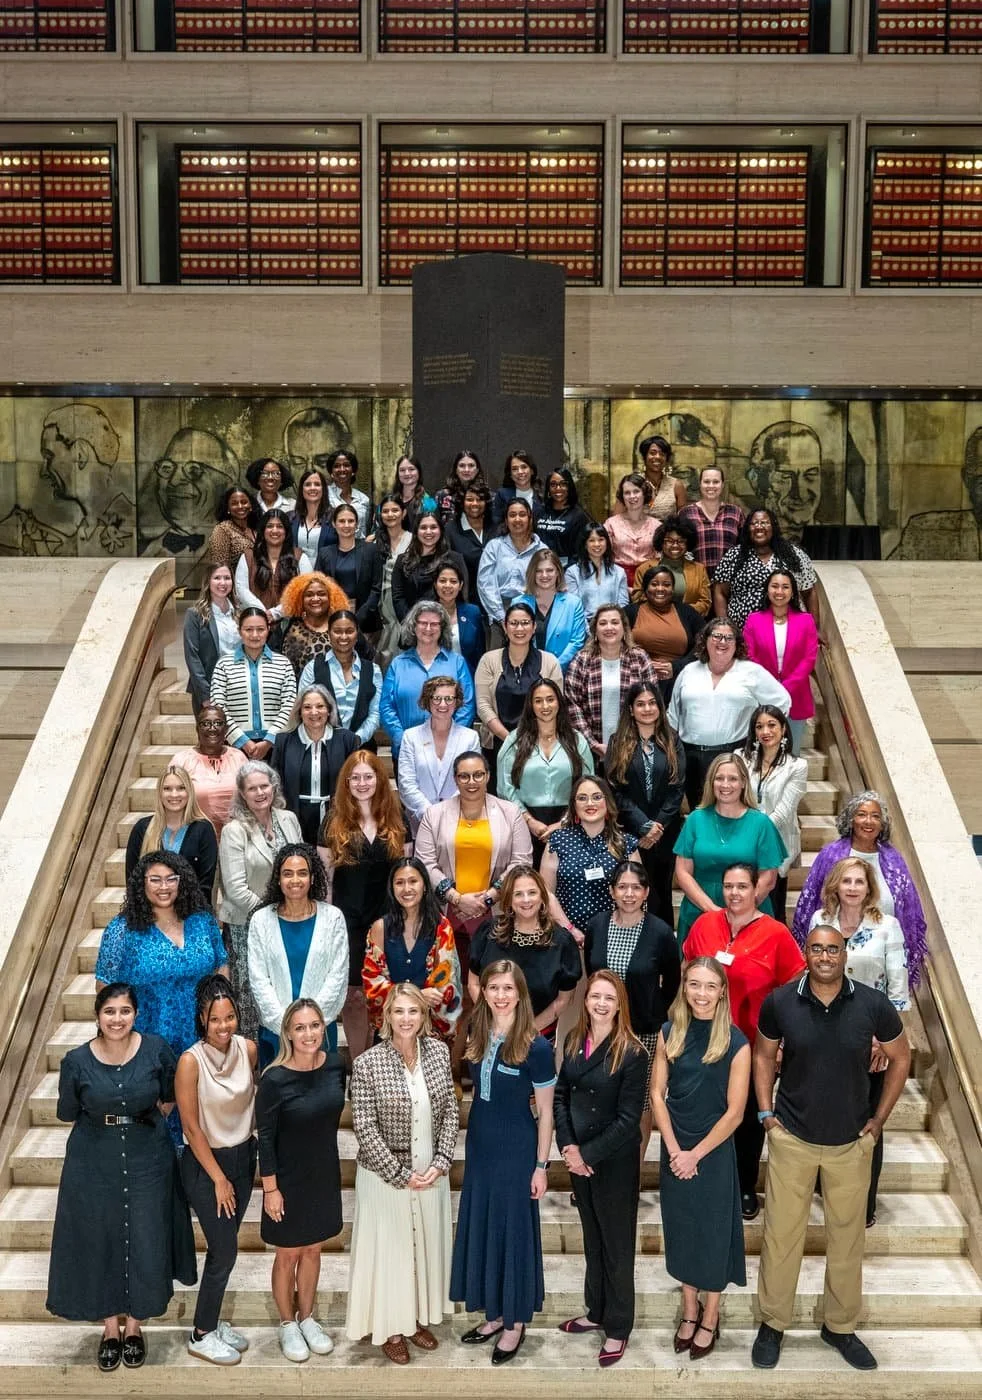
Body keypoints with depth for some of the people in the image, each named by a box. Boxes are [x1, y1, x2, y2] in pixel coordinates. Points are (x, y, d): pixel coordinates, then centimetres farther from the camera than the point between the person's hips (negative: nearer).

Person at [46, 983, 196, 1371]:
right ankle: (110, 1326, 32)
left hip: (148, 1160, 0)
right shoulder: (77, 1061, -11)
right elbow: (68, 1115, 4)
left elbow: (169, 1099, 5)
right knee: (99, 1243, 10)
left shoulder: (156, 1049, -11)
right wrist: (107, 1124, 9)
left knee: (145, 1243, 7)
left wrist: (143, 1123, 7)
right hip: (93, 1163, 0)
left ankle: (134, 1325, 30)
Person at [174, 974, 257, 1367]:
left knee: (223, 1246, 16)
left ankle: (212, 1319, 34)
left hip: (243, 1157, 5)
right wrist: (219, 1178, -12)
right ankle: (201, 1335, 20)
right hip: (205, 1163, -5)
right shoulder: (191, 1061, -23)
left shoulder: (248, 1049, -8)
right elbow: (192, 1128, -17)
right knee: (225, 1250, 1)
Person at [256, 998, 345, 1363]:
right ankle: (288, 1324, 35)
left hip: (325, 1175, 4)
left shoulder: (335, 1065, -10)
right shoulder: (275, 1080, -23)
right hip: (289, 1181, -4)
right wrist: (270, 1188, -13)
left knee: (312, 1249, 21)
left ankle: (307, 1317, 40)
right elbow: (265, 1138, -15)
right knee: (288, 1254, 14)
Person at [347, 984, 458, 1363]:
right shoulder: (367, 1064, -17)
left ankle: (418, 1318, 37)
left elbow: (450, 1111, 1)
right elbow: (365, 1127, -15)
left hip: (431, 1173, 4)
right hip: (385, 1175, -4)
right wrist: (401, 1175, -15)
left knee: (427, 1244, 17)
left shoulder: (438, 1052, -4)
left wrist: (440, 1162, -9)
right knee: (388, 1248, 9)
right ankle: (389, 1328, 28)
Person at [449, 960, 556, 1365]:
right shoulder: (476, 1035, -1)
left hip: (516, 1150, -6)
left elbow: (545, 1112, -11)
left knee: (513, 1231, 6)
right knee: (480, 1227, 14)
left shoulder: (535, 1046, -17)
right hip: (479, 1145, 6)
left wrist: (541, 1166, -9)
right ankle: (495, 1313, 30)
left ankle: (516, 1322, 21)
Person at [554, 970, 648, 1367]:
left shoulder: (632, 1053, -17)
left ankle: (617, 1328, 21)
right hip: (579, 1159, 5)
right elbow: (561, 1094, 4)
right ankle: (596, 1311, 35)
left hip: (615, 1162, -5)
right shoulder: (573, 1041, 1)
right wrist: (567, 1145, -8)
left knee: (616, 1244, 8)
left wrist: (589, 1155, -16)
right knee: (592, 1238, 19)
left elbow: (628, 1119, -17)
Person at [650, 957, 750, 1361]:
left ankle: (710, 1319, 27)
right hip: (674, 1151, 3)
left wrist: (696, 1154, -12)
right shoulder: (669, 1033, -3)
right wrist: (674, 1149, -9)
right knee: (680, 1230, 14)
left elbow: (734, 1112, -13)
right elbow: (657, 1095, -1)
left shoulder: (735, 1042, -14)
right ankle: (689, 1311, 33)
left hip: (714, 1151, -3)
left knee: (712, 1232, 9)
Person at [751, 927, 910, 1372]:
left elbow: (900, 1059, 3)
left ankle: (840, 1326, 31)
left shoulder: (873, 1004, -12)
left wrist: (879, 1119, 2)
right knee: (781, 1233, 6)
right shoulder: (780, 1002, -11)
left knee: (847, 1236, 13)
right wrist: (766, 1111, 0)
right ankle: (772, 1323, 24)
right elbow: (763, 1054, 7)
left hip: (851, 1142, 1)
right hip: (792, 1137, -1)